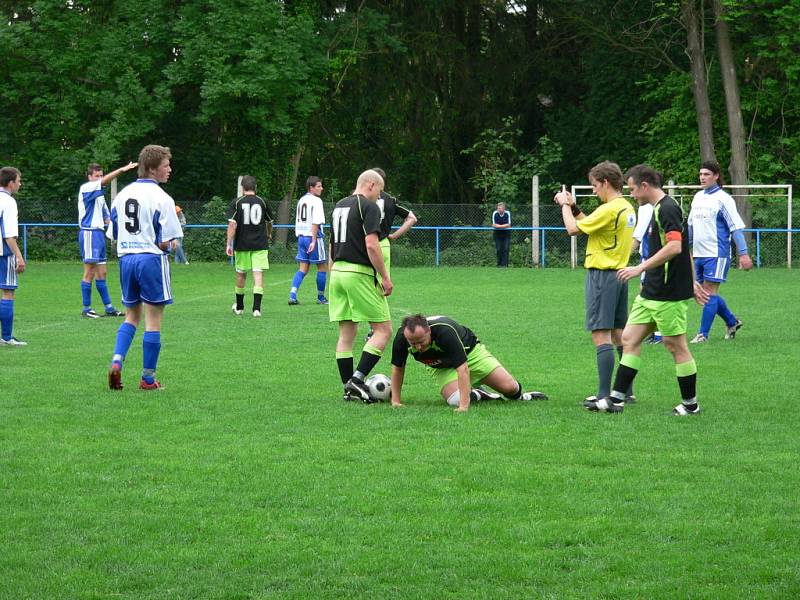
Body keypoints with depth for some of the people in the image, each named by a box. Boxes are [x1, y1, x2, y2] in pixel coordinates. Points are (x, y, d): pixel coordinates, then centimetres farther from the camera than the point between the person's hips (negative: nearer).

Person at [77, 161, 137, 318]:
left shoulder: (99, 194, 19)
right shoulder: (86, 188, -8)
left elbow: (105, 216, 25)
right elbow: (104, 181, -26)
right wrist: (121, 170, -39)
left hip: (99, 233, 9)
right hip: (89, 233, -9)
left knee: (102, 273, 11)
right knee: (89, 273, -6)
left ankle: (109, 308, 14)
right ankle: (86, 309, -2)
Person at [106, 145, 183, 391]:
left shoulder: (122, 194, 9)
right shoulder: (161, 198, -11)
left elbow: (113, 234, 12)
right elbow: (164, 242, -13)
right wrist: (171, 245, 8)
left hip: (125, 258, 6)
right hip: (152, 259, -6)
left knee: (132, 315, 18)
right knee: (153, 319, 3)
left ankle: (116, 362, -3)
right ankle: (148, 379, 6)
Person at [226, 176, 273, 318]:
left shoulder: (236, 203, -4)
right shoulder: (262, 202, 2)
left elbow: (232, 224, -12)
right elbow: (269, 222, 17)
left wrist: (229, 244, -8)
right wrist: (269, 234, 38)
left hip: (242, 244, 0)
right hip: (260, 244, 0)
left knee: (241, 274, 15)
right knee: (258, 274, -4)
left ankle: (239, 306, 29)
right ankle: (256, 307, -16)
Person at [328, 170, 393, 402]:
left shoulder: (339, 206, 16)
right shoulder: (368, 206, -9)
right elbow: (371, 245, -18)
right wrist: (385, 277, -13)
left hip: (337, 271, 8)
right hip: (360, 273, -8)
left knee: (346, 334, 9)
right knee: (383, 329, -2)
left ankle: (349, 388, 9)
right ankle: (357, 379, -12)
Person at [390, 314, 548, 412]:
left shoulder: (444, 331, -42)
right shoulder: (402, 337, -29)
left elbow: (463, 368, -43)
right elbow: (398, 367, -9)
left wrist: (464, 406, -48)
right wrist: (396, 401, -13)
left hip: (470, 351, -3)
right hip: (441, 368, 3)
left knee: (509, 387, -10)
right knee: (455, 400, -26)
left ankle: (517, 395, 28)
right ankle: (477, 395, 9)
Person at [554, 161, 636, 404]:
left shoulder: (609, 210, -17)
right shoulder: (627, 208, 12)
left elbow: (573, 229, -14)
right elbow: (590, 225, 20)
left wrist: (565, 205, 0)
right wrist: (573, 207, 17)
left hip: (601, 275, -9)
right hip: (620, 274, 9)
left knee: (601, 335, -9)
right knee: (619, 335, 13)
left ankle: (604, 395, -11)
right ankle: (626, 391, 17)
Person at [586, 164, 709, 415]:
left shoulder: (667, 209, -15)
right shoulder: (660, 208, 16)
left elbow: (675, 247, -26)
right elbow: (684, 249, 22)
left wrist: (640, 268, -23)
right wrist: (693, 282, 26)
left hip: (669, 294, -10)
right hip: (651, 292, 10)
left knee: (675, 345, -1)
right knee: (630, 339, 7)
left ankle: (690, 404, 10)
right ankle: (616, 399, 7)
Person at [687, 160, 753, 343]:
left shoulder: (723, 199, -8)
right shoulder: (698, 197, 13)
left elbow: (736, 227, -11)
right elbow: (691, 225, 23)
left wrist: (743, 253, -17)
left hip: (716, 254, -8)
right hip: (699, 254, 8)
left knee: (709, 293, -8)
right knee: (706, 292, 11)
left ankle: (703, 334, -6)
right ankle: (732, 322, 30)